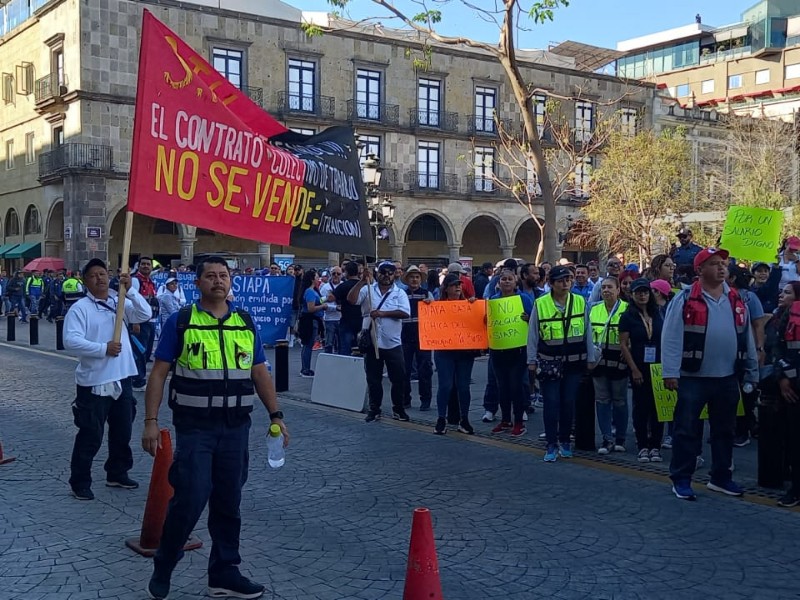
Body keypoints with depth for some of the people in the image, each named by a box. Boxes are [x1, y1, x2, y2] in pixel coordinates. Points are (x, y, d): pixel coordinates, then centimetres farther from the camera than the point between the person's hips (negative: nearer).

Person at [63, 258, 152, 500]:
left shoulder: (120, 302, 7)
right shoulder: (80, 308, -9)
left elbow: (145, 314, -5)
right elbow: (70, 341, -19)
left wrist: (130, 290, -16)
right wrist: (104, 348, -24)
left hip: (122, 379, 6)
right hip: (94, 382, -5)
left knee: (122, 432, 17)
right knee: (91, 435, 1)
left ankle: (117, 474, 34)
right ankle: (80, 482, 14)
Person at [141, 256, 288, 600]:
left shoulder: (245, 322, 8)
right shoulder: (180, 322, -3)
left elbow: (260, 373, 12)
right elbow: (159, 373, -3)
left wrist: (275, 415, 6)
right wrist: (151, 422, -9)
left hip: (236, 428, 4)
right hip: (194, 428, -4)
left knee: (228, 502, 10)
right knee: (189, 500, -6)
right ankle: (162, 569, 17)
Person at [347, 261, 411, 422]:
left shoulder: (400, 293, 2)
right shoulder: (368, 289, 2)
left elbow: (405, 313, -12)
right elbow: (351, 299, -12)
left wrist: (382, 313, -18)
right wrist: (362, 281, -18)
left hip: (393, 343, 0)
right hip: (371, 342, 0)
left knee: (399, 378, 4)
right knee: (373, 378, 9)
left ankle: (398, 408, 19)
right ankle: (374, 409, 20)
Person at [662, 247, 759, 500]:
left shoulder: (737, 301, 9)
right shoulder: (685, 299, -7)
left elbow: (747, 339, 14)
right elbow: (671, 338, -11)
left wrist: (752, 374, 13)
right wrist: (670, 372, -17)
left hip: (728, 379, 5)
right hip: (693, 378, -5)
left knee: (724, 430, 14)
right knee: (686, 430, 2)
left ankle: (721, 478, 28)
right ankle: (681, 480, 11)